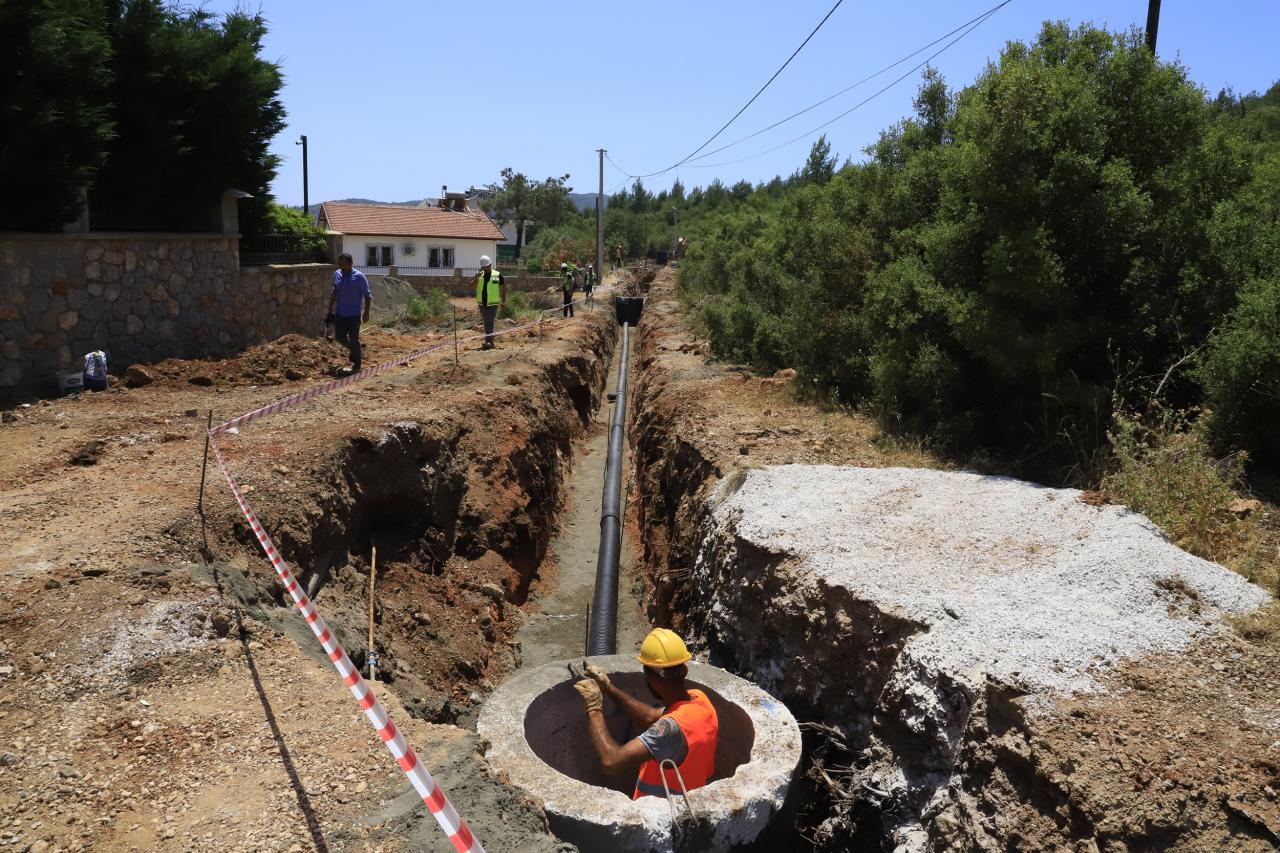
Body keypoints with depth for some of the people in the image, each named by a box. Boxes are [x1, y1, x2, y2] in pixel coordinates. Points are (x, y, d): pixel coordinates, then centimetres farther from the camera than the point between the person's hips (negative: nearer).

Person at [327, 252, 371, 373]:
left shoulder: (359, 277, -10)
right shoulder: (336, 274, 6)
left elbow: (367, 295, -6)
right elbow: (334, 293, 17)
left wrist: (366, 312, -10)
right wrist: (330, 309, 17)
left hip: (353, 315, -5)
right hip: (339, 314, 5)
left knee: (354, 340, 0)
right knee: (339, 337, 7)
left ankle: (356, 366, 12)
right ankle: (353, 349, 36)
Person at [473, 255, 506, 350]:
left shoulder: (497, 275, -2)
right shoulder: (479, 275, 6)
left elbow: (503, 288, 5)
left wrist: (504, 301, 3)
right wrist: (477, 278, -22)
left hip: (493, 303, -5)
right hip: (482, 303, 5)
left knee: (489, 322, -15)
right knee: (486, 322, 14)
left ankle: (488, 342, -17)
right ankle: (490, 341, 25)